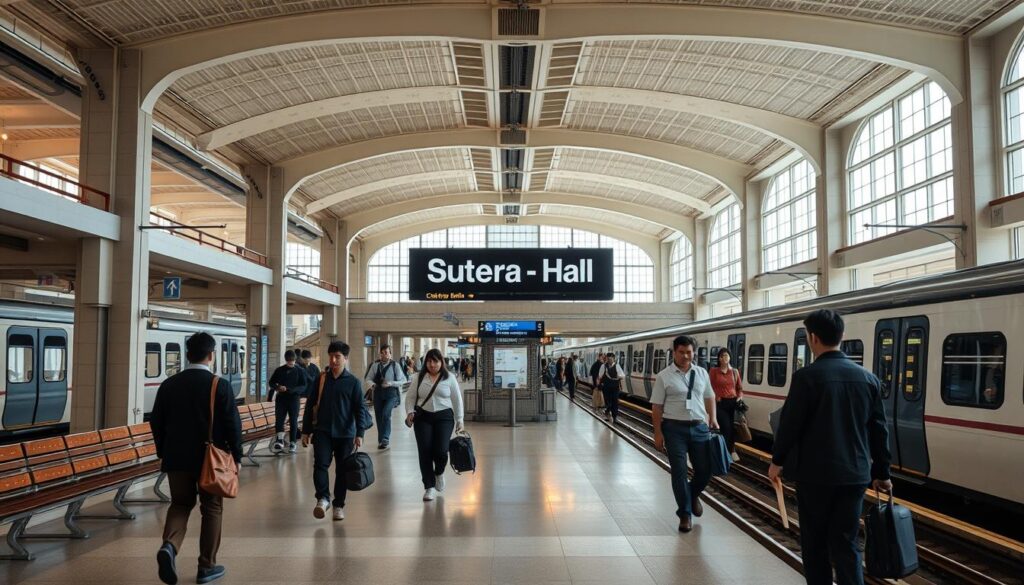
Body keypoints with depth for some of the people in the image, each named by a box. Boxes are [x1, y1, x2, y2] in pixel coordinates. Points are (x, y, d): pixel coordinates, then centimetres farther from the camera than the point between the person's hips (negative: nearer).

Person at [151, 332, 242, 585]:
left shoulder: (169, 384, 1)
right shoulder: (220, 385, -12)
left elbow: (156, 421, 6)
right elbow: (232, 424, -12)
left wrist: (163, 453, 18)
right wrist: (236, 456, -1)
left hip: (177, 457, 3)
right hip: (211, 458, -3)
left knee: (180, 504, 16)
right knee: (212, 509, 10)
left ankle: (169, 546, -11)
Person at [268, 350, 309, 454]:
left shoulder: (300, 370, 2)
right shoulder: (279, 370, 8)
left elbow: (304, 385, -3)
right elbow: (272, 382, 11)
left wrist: (292, 390, -20)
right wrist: (277, 387, -12)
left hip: (294, 398, -2)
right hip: (281, 398, 2)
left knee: (293, 421, 1)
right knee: (279, 419, -6)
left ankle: (293, 442, 8)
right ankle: (280, 440, -3)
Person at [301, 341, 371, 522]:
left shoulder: (353, 382, -1)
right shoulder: (321, 379, 4)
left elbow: (360, 409, -3)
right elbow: (310, 405, 9)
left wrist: (359, 434, -12)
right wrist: (306, 431, 8)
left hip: (345, 433, -1)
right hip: (322, 431, 1)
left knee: (342, 471, 7)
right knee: (321, 464, -18)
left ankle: (338, 505, 18)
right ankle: (323, 498, -11)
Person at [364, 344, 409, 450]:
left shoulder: (395, 365, -3)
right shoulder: (375, 365, 3)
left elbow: (403, 380, -3)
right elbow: (368, 379, 9)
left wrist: (391, 383, -17)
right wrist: (372, 384, -13)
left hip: (391, 394, -3)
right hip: (378, 393, 3)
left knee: (386, 414, -22)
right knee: (379, 417, 9)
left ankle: (385, 439, -16)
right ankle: (381, 441, 22)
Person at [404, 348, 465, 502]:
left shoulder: (449, 378, 3)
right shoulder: (420, 378, 7)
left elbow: (457, 400, 5)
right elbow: (410, 396, 10)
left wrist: (459, 420, 3)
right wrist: (410, 412, -6)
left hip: (444, 417, -2)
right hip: (423, 417, 2)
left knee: (441, 450, -15)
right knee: (424, 452, -4)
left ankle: (439, 473, 20)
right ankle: (430, 487, 7)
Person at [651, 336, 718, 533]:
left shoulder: (702, 373, 7)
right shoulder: (664, 376, -5)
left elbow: (709, 397, 16)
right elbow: (657, 406, -4)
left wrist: (713, 419, 2)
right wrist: (658, 433, -6)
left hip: (699, 427, 3)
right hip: (675, 428, -3)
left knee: (705, 470, 7)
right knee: (679, 472, 3)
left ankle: (693, 495, 39)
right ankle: (685, 514, 17)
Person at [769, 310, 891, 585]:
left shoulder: (806, 376, -14)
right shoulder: (868, 378, 2)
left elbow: (790, 423, -10)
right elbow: (878, 431, 7)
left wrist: (777, 460, 6)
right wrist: (881, 473, 17)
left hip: (814, 473, -4)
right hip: (854, 474, 4)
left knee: (815, 542, 11)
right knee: (846, 544, 9)